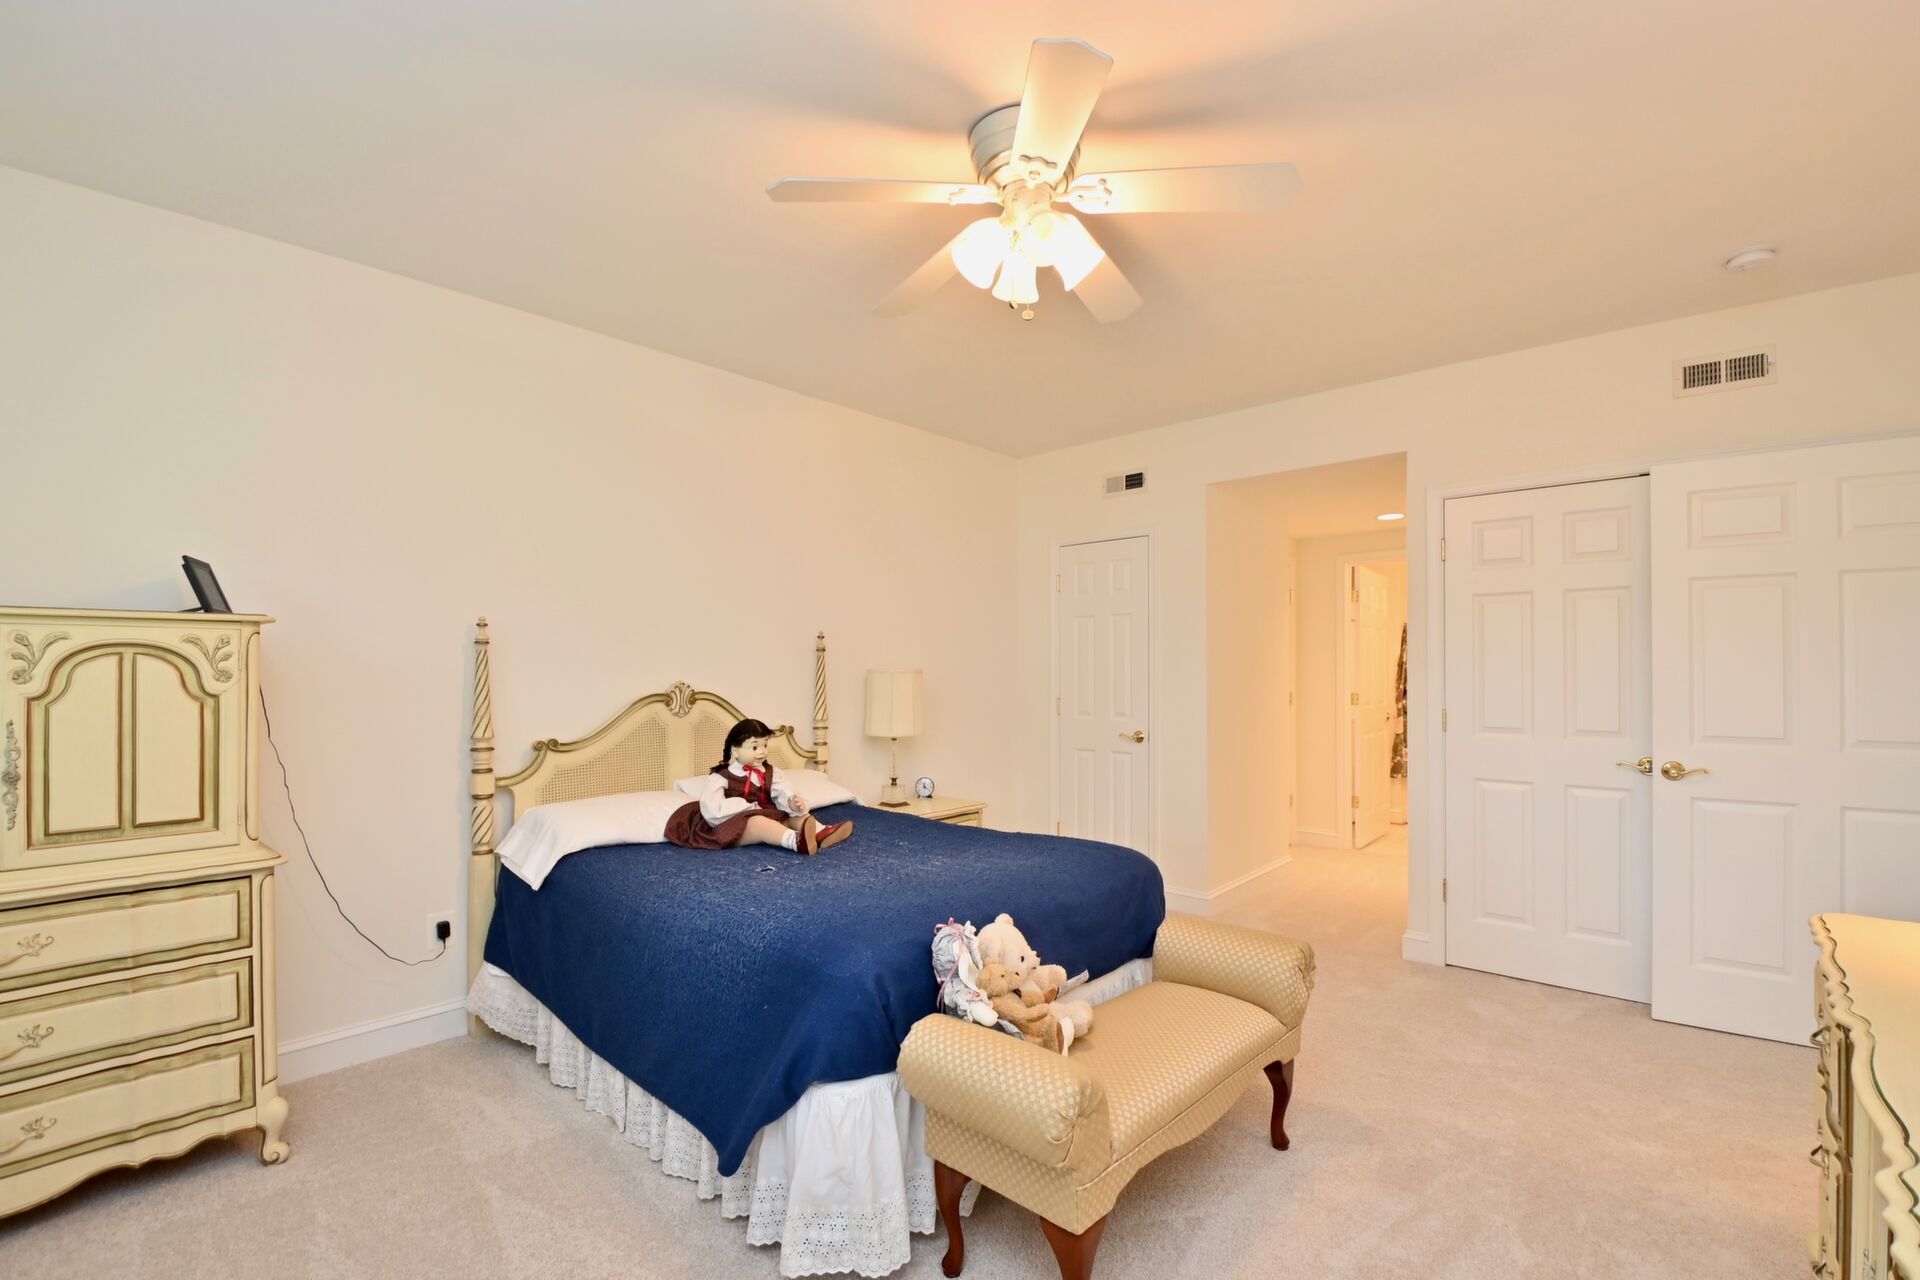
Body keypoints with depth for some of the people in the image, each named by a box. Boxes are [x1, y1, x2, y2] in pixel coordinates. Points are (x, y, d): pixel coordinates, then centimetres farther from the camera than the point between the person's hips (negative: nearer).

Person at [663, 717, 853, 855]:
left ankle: (821, 832, -41)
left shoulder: (769, 773, 9)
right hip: (734, 826, -7)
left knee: (796, 816, -9)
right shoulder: (721, 777, -7)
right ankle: (797, 841, -62)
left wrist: (794, 802, -31)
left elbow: (783, 793, -6)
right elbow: (712, 810, -21)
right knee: (756, 821, -35)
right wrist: (750, 806, -18)